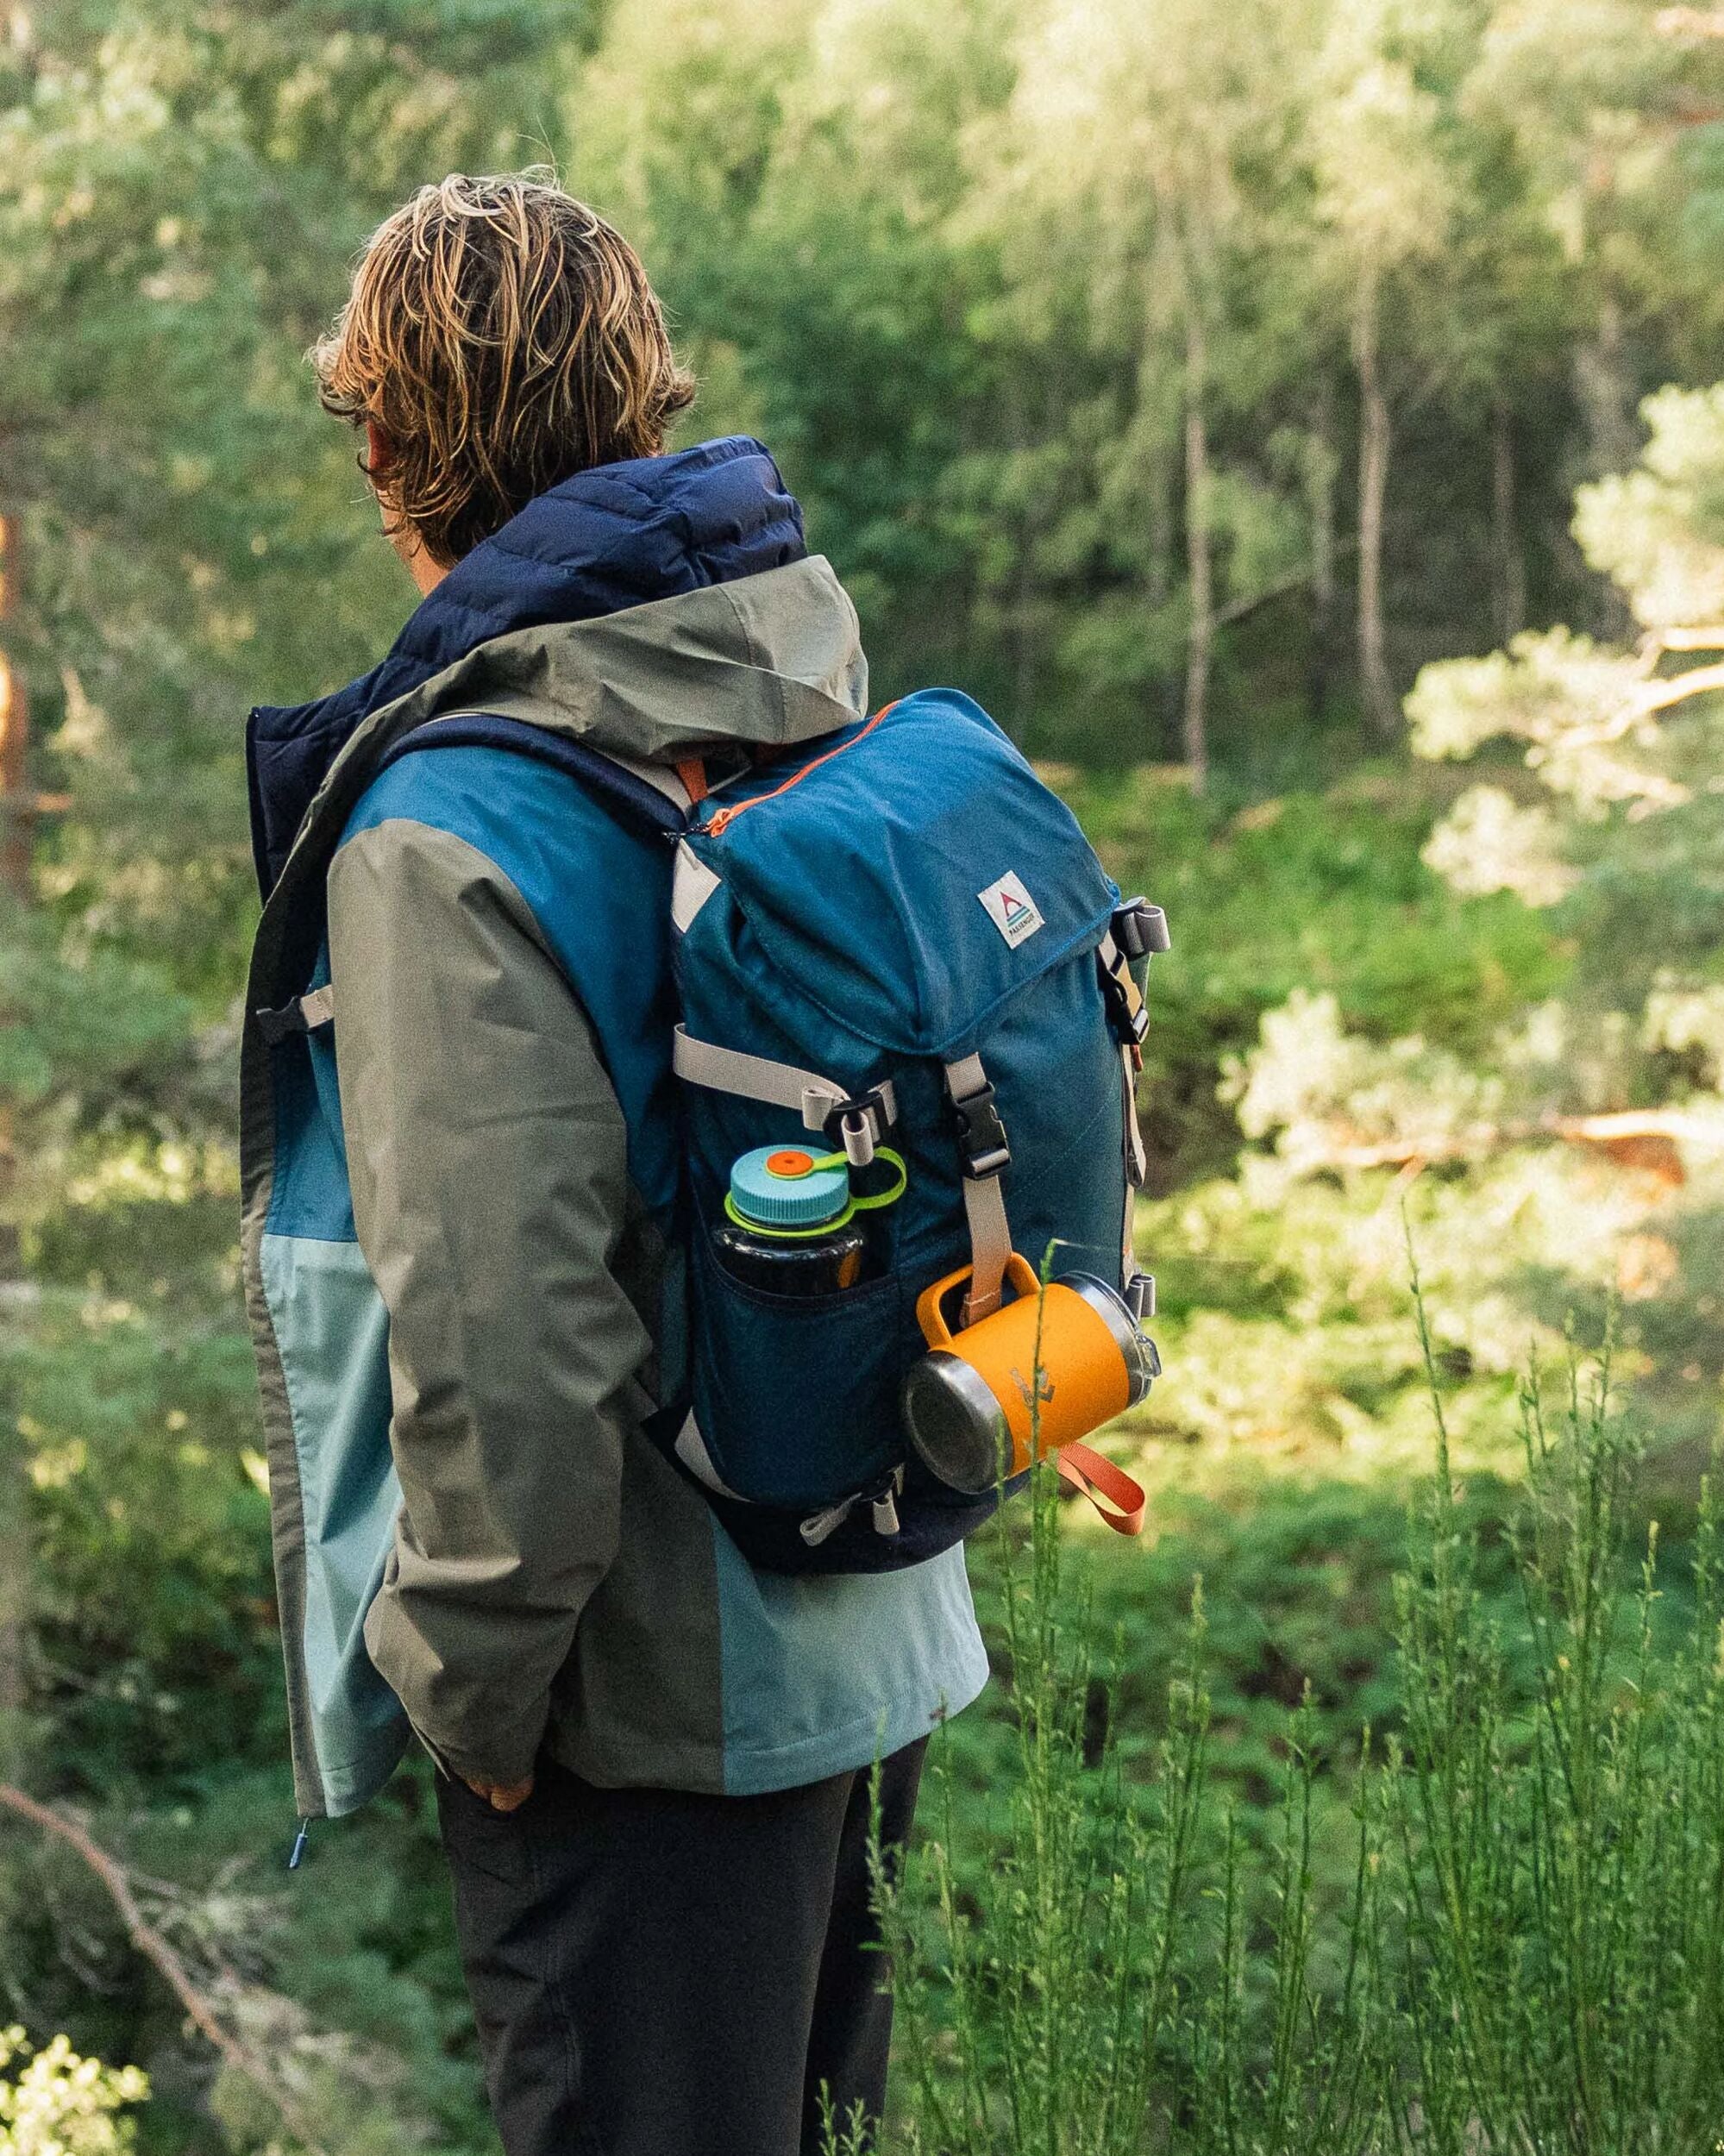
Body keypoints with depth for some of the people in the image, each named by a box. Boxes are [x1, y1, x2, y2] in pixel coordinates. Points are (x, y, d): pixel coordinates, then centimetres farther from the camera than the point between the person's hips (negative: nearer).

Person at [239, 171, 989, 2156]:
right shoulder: (809, 687, 2)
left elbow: (507, 1346, -28)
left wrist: (472, 1689, -13)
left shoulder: (450, 832, -22)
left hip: (655, 1700, -8)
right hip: (861, 1633, 8)